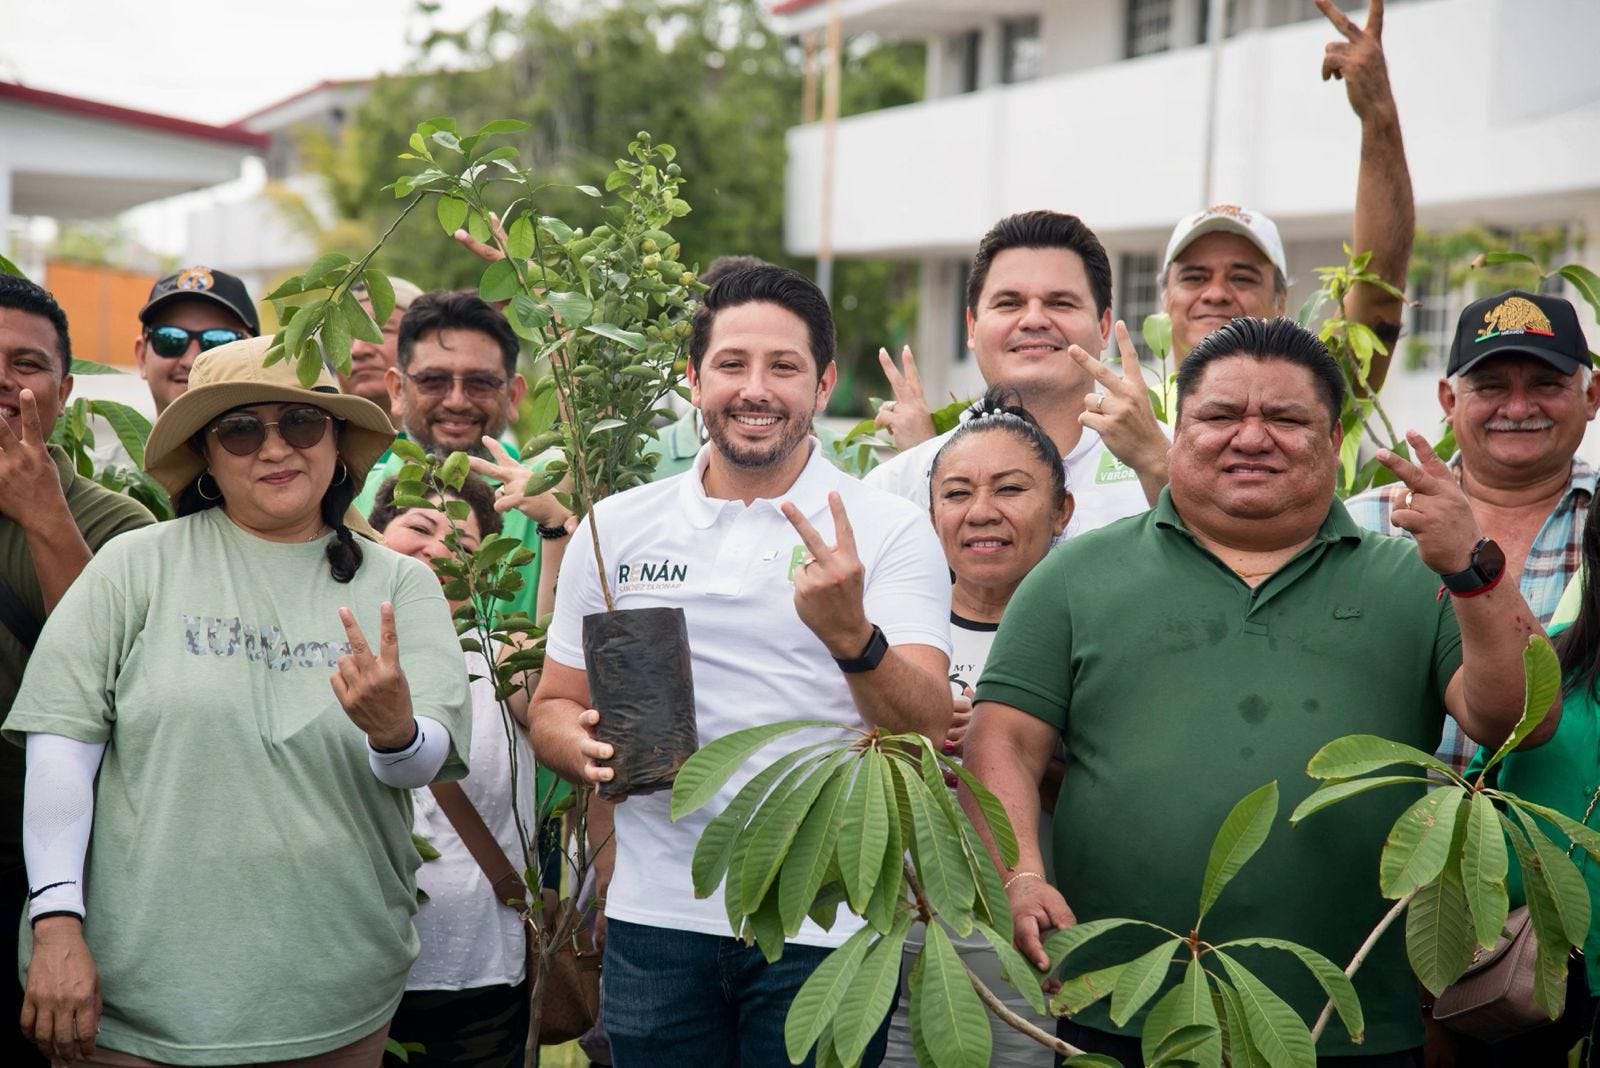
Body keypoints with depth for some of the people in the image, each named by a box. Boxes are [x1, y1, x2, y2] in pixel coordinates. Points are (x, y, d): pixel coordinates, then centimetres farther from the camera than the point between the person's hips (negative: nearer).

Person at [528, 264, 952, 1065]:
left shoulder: (888, 532, -4)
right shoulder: (616, 528, 5)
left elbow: (928, 733, -14)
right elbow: (553, 707, 12)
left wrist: (852, 638, -33)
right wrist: (587, 750, -11)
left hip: (826, 930, -2)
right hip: (656, 917, 2)